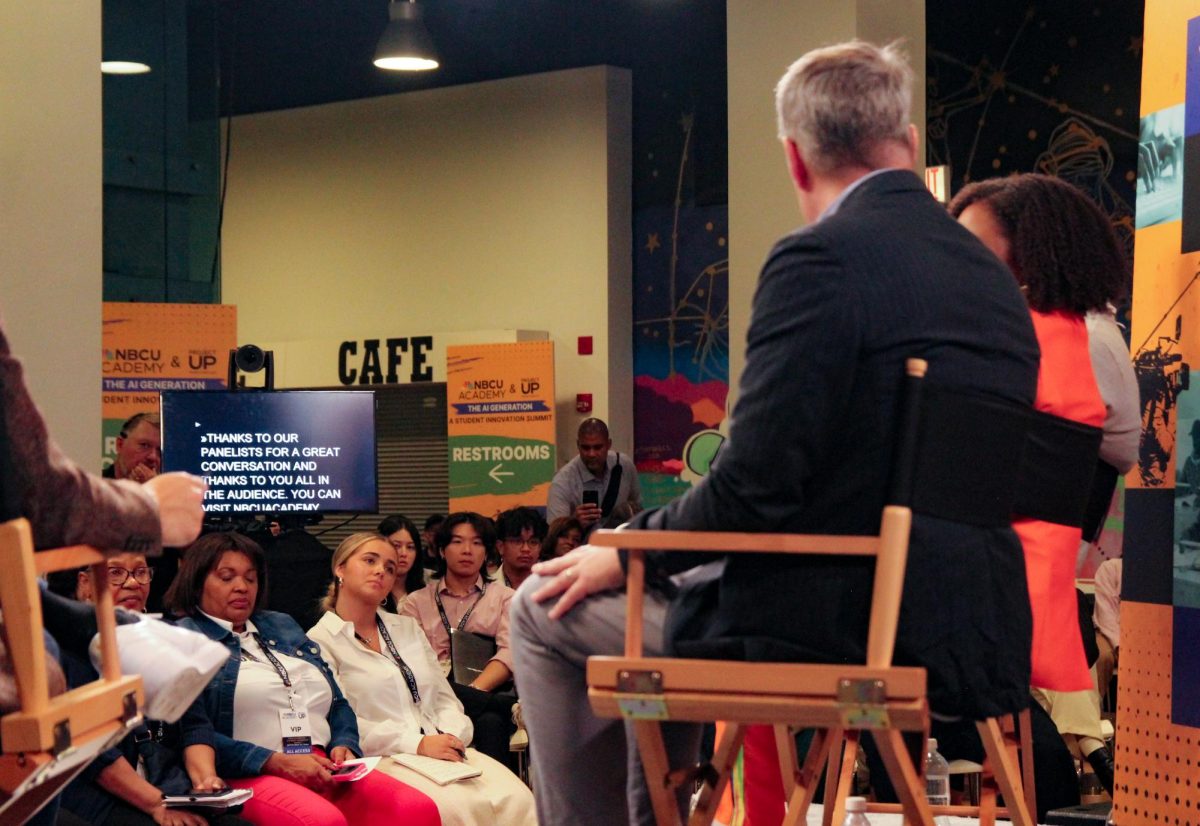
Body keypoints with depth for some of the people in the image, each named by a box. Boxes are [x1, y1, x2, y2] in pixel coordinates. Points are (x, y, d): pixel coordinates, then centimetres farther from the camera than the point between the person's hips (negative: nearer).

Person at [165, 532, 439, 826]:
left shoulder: (282, 626, 26)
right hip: (248, 776, -6)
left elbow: (337, 703, 27)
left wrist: (343, 746, 4)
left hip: (323, 769, 6)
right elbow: (193, 732, -8)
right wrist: (278, 762, -15)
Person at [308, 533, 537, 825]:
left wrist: (451, 737, -4)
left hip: (442, 751, 6)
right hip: (381, 760, -6)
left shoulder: (408, 628, 24)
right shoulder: (320, 641, 4)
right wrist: (417, 744, -15)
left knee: (517, 799, -25)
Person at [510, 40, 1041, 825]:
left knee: (546, 609, 11)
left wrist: (625, 552, -2)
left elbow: (756, 485, -19)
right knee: (667, 611, 31)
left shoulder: (821, 261, -15)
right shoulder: (996, 278, 10)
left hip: (834, 635, -8)